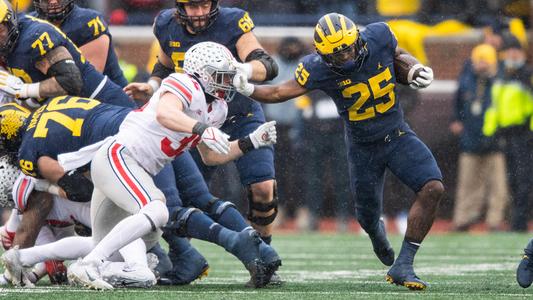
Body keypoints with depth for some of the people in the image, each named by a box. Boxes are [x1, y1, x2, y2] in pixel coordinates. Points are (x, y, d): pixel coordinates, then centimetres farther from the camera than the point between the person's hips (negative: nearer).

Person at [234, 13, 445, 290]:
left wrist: (414, 70, -15)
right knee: (368, 216, 12)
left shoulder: (379, 37, -18)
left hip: (397, 135, 1)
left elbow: (397, 57, 4)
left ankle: (402, 266, -13)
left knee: (432, 189, -20)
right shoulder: (318, 69, -23)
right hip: (362, 147, -1)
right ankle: (376, 233, 54)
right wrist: (249, 90, -32)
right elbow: (281, 92, -15)